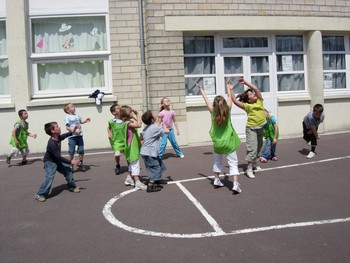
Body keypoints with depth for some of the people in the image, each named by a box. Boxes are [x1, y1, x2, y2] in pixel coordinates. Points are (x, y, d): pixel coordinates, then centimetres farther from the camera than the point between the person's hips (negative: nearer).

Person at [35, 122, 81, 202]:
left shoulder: (59, 137, -10)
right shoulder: (51, 143, -34)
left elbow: (66, 135, 17)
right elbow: (59, 157, -31)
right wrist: (70, 162, -29)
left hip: (57, 160, 9)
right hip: (50, 162, -9)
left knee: (68, 169, 12)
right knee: (50, 177, -22)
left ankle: (72, 187, 29)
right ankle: (40, 195, -14)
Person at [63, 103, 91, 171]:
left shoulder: (77, 115, 11)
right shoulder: (67, 117, -7)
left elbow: (81, 122, 27)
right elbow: (67, 127, -12)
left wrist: (86, 120, 9)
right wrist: (74, 131, -23)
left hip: (79, 136, 5)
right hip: (72, 137, -5)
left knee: (81, 150, 8)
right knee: (71, 152, 1)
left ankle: (80, 163, 22)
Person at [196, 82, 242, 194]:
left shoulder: (213, 112, -7)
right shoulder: (227, 110, -8)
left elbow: (206, 100, 6)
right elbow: (229, 98, 8)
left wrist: (201, 89, 20)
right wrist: (228, 87, 25)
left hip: (217, 142, 2)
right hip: (229, 142, -2)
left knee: (217, 161, 23)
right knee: (233, 163, 0)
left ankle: (216, 180, 32)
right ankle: (235, 184, -10)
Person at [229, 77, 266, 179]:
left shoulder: (259, 101, 5)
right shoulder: (247, 105, -7)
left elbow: (256, 89, -6)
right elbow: (235, 101, -18)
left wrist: (245, 82, -8)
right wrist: (231, 89, -19)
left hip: (260, 128, 6)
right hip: (251, 128, -6)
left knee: (258, 147, 19)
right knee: (252, 148, -12)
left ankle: (253, 163, 37)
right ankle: (249, 169, -8)